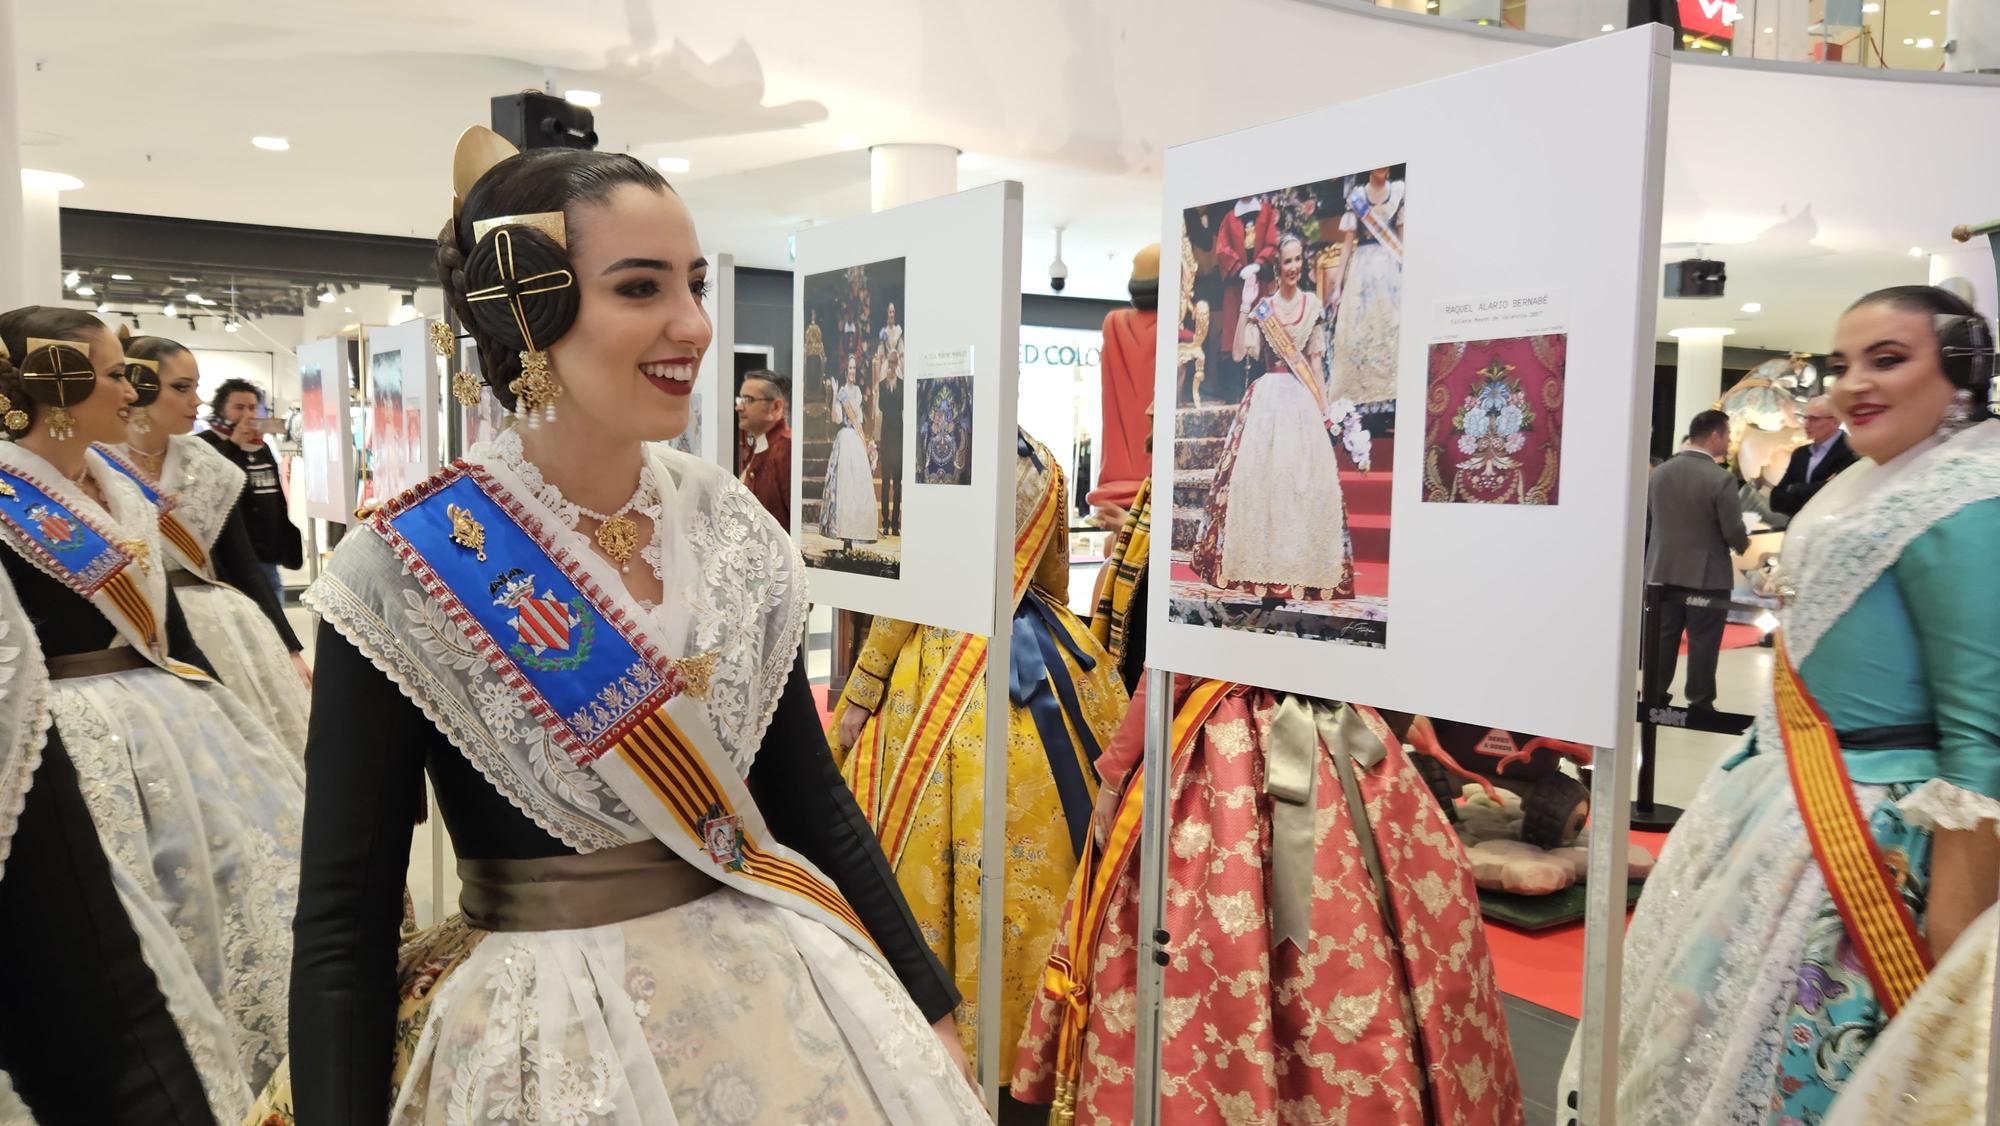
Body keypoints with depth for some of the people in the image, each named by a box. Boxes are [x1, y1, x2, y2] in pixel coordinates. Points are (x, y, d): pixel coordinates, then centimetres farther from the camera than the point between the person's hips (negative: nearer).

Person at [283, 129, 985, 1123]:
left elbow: (813, 800, 4)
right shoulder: (401, 573, -15)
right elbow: (342, 921, -11)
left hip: (779, 1001, 4)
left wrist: (931, 1011, 5)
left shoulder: (730, 522, -3)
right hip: (544, 1035, -4)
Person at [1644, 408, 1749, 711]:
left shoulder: (1658, 473, 2)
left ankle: (1654, 699, 18)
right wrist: (1743, 543, 7)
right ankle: (1700, 706, 10)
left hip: (1662, 573, 5)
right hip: (1706, 576, -5)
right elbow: (1733, 532, -15)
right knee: (1702, 644, 4)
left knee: (1662, 641, 12)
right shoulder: (1721, 478, -16)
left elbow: (1645, 523, 8)